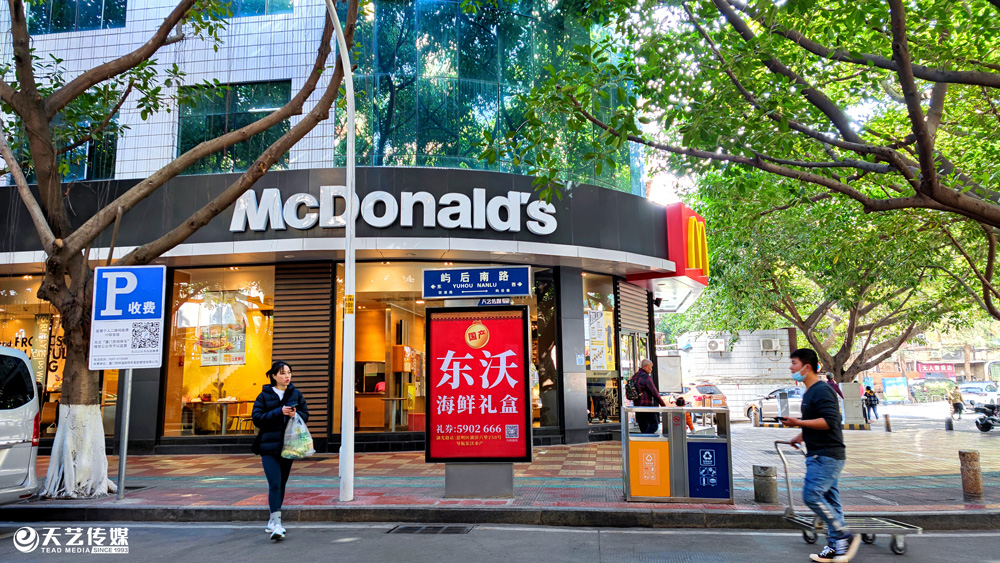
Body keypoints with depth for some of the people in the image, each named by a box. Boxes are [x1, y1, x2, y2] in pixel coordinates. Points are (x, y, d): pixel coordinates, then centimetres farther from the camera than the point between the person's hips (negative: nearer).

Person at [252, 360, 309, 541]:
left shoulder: (296, 394, 8)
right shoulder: (264, 396, -1)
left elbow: (305, 415, 9)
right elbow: (257, 419, -8)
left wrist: (295, 414, -12)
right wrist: (279, 412, -18)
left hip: (288, 446, 4)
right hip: (269, 446, -4)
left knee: (281, 484, 12)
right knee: (274, 484, -13)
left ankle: (272, 521, 26)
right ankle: (276, 525, -14)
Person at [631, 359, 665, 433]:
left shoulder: (634, 377, 13)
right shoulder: (646, 377, -13)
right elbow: (654, 393, -13)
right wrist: (663, 404, -5)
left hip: (637, 406, 8)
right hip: (647, 406, -8)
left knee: (643, 428, 12)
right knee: (654, 425, -4)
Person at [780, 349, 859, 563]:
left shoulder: (822, 390, -15)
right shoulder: (810, 392, 17)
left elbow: (828, 422, -24)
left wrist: (798, 423, -24)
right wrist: (801, 436, 25)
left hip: (827, 455, -10)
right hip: (819, 455, 10)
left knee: (812, 495, -14)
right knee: (828, 500, 11)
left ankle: (844, 536, -3)